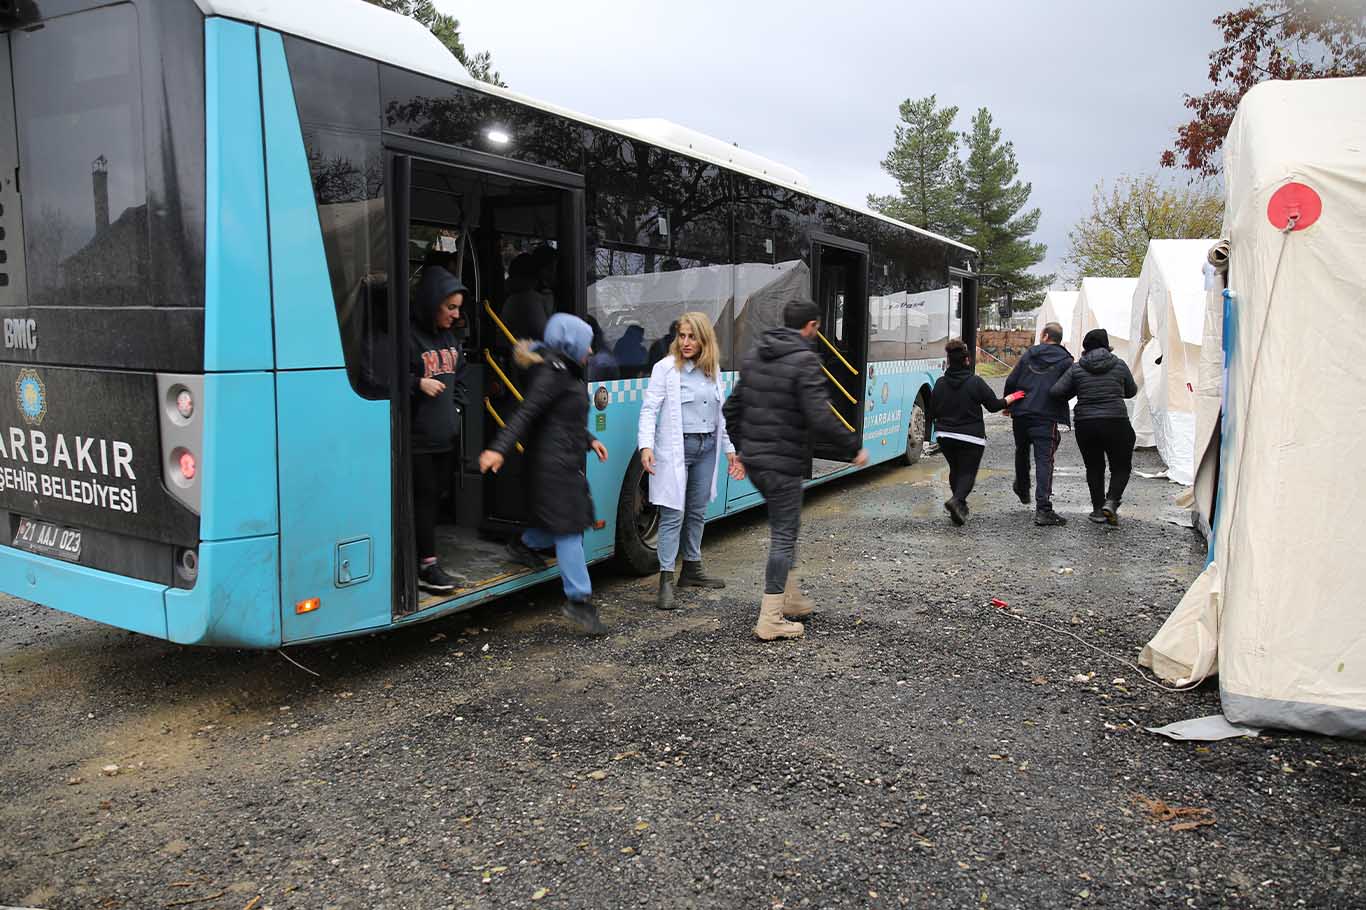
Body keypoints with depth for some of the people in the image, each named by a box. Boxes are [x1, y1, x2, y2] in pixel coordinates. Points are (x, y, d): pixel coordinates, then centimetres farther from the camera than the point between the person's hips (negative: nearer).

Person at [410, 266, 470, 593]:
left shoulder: (450, 338, 15)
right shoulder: (409, 336, -12)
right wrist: (418, 383, -23)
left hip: (445, 437, 8)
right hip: (417, 439, -8)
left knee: (436, 496, 11)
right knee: (423, 497, -4)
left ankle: (426, 560, 20)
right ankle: (427, 566, 1)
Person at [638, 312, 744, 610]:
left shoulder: (713, 369, 10)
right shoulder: (665, 368, -6)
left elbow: (720, 413, 17)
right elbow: (649, 409, -11)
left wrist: (730, 449, 17)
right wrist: (646, 446, -23)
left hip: (707, 448, 6)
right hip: (675, 448, -6)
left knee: (697, 511, 14)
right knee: (673, 514, -6)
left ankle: (692, 569, 28)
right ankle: (666, 580, -1)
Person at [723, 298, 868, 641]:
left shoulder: (755, 354, 11)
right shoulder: (804, 361, -15)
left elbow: (732, 407, 15)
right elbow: (821, 418, -22)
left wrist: (741, 446, 25)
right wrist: (854, 448, -10)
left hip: (753, 459, 8)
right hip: (783, 464, -8)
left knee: (784, 526, 23)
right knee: (784, 535, 0)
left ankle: (790, 599, 32)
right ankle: (771, 620, 5)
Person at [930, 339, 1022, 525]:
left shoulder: (940, 383, -2)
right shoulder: (976, 382, -12)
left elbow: (933, 412, 3)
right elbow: (994, 405, -3)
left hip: (945, 435, 4)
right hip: (971, 437, -4)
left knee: (955, 470, 18)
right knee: (968, 472, 1)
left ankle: (960, 506, 22)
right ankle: (957, 500, -23)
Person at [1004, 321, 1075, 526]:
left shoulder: (1029, 354, 8)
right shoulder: (1065, 360, 0)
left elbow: (1010, 381, 7)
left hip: (1020, 414, 4)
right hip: (1046, 417, -4)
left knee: (1022, 451, 26)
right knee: (1044, 460, -7)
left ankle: (1022, 490, 47)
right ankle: (1043, 509, -16)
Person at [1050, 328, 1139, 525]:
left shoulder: (1077, 368, 2)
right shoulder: (1119, 365, 2)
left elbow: (1056, 391, -4)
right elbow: (1131, 391, 14)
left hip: (1085, 424, 2)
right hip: (1115, 423, -1)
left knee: (1094, 467, 15)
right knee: (1121, 467, 11)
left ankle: (1098, 509, 15)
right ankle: (1111, 501, -10)